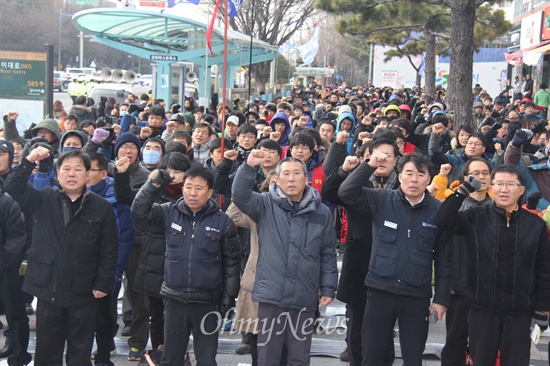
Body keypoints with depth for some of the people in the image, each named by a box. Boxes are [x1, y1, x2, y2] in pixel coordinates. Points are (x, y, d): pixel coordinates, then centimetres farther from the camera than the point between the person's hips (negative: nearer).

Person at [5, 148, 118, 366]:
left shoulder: (102, 208, -3)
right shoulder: (43, 200, 5)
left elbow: (109, 251, -2)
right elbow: (13, 187, -4)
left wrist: (103, 284, -6)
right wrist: (29, 161, -15)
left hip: (82, 294, -2)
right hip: (48, 290, 2)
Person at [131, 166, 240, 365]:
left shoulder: (223, 221, -5)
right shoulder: (170, 212, 1)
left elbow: (231, 262, -1)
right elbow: (139, 211, -5)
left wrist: (229, 296, -3)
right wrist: (154, 184, -15)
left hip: (207, 302, -2)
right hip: (174, 299, 2)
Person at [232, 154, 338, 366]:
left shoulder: (322, 213, 4)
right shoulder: (266, 205, 1)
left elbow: (328, 255, 8)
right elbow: (239, 195, -15)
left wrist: (328, 288, 5)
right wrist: (250, 166, -27)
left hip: (305, 299, 1)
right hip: (271, 295, -1)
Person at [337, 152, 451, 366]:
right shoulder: (381, 201, 0)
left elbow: (443, 259, 3)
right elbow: (346, 193, -11)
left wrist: (441, 299, 2)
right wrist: (369, 165, -19)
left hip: (417, 296, 0)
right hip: (380, 291, 0)